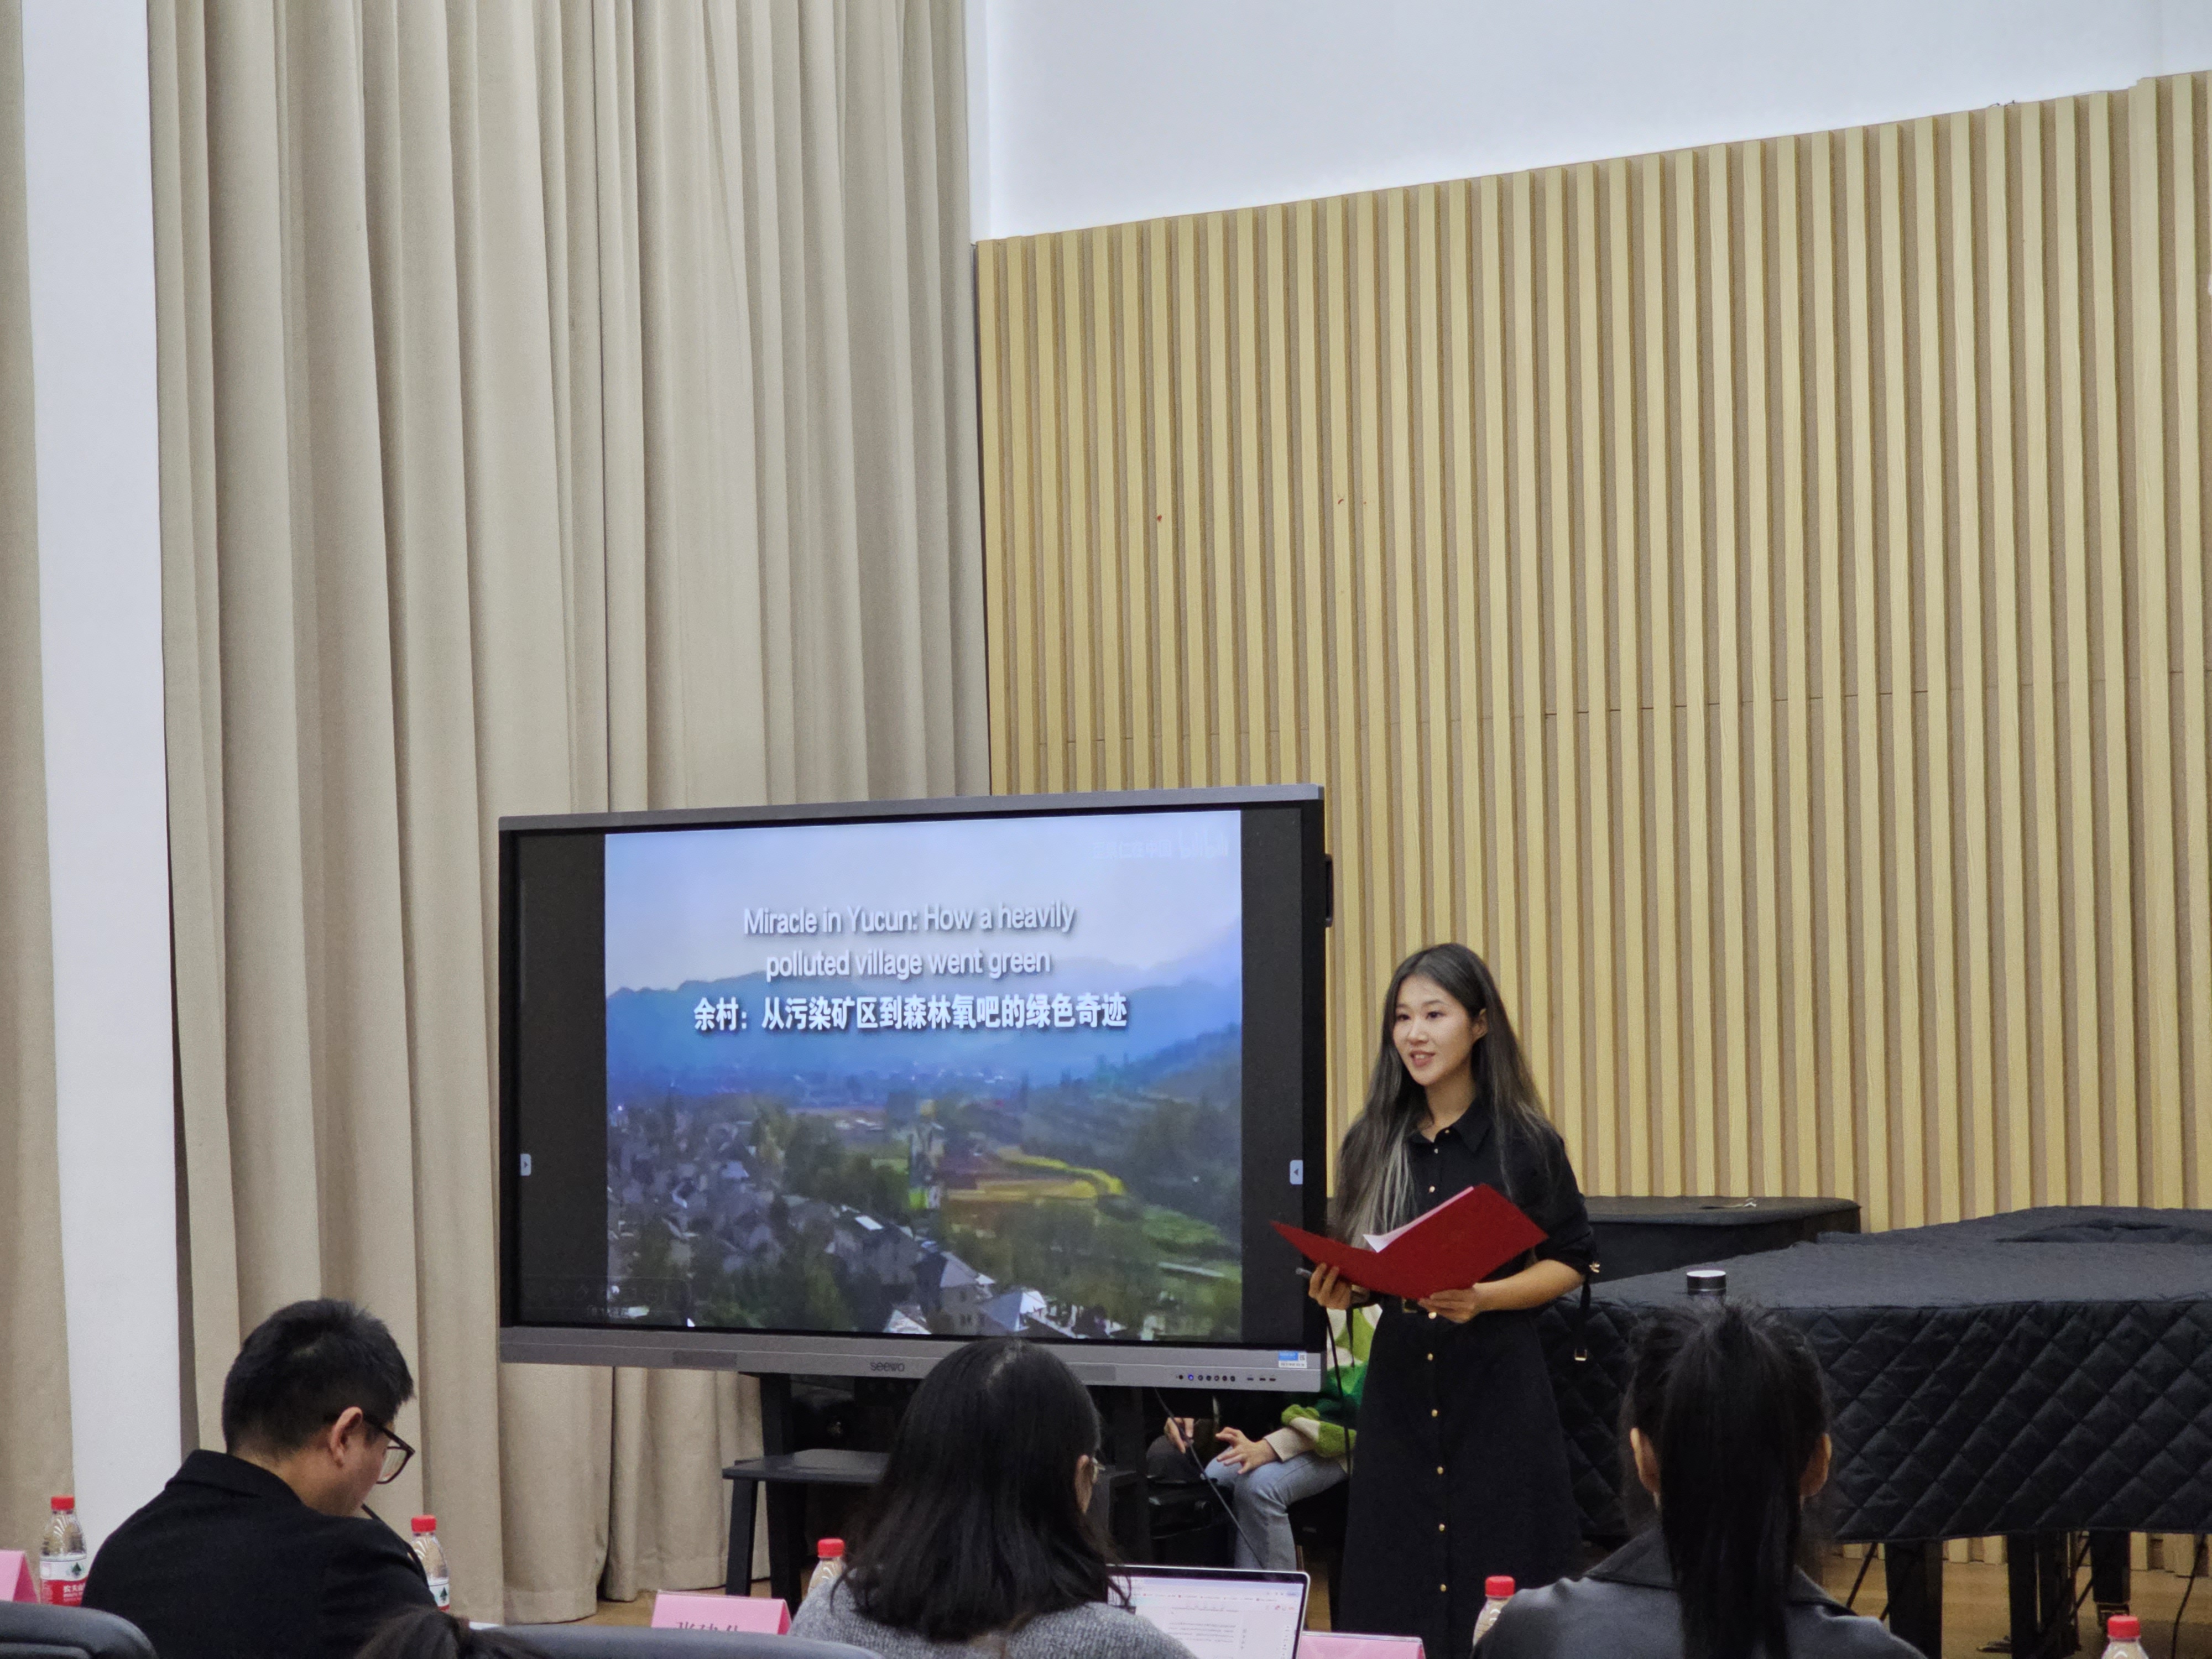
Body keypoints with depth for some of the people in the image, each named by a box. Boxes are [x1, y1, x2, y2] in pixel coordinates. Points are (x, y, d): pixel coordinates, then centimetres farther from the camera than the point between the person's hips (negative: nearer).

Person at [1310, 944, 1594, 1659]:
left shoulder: (1524, 1141, -5)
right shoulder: (1372, 1143, 6)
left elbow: (1568, 1262, 0)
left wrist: (1483, 1298, -16)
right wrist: (1340, 1290, -8)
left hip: (1498, 1391, -3)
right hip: (1400, 1384, 3)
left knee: (1498, 1590, -2)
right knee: (1394, 1595, 4)